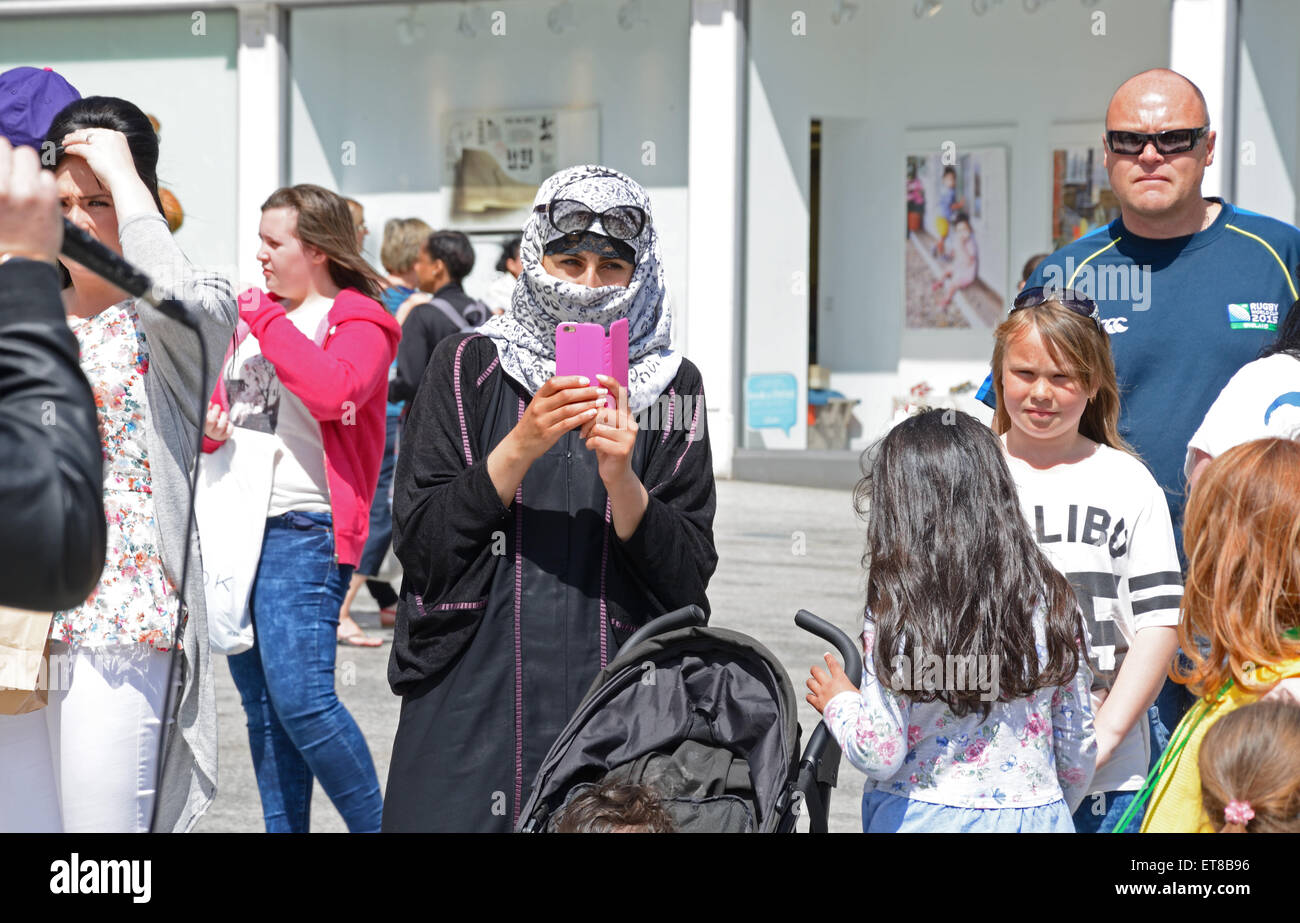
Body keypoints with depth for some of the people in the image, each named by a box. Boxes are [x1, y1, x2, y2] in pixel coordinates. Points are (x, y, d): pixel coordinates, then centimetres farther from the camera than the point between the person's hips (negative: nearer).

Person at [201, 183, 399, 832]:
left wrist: (268, 320, -15)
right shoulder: (254, 313, 18)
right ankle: (282, 827, 17)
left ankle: (374, 824, 0)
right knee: (261, 706, 9)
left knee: (299, 697, -14)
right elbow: (224, 399, 29)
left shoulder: (357, 320, -4)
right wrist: (208, 421, 5)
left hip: (303, 528, -8)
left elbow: (333, 390, -24)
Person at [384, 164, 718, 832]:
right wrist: (520, 447, -18)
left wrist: (620, 477, -17)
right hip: (470, 699, -1)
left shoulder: (670, 387, 4)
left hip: (612, 699, 1)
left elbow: (690, 578, -2)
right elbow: (417, 544, -6)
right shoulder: (467, 367, 2)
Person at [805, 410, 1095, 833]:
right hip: (1037, 817, 4)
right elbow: (1079, 748, 5)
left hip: (925, 817, -3)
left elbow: (879, 754, -12)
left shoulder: (896, 610, -13)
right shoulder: (1051, 599, -1)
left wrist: (839, 703, 7)